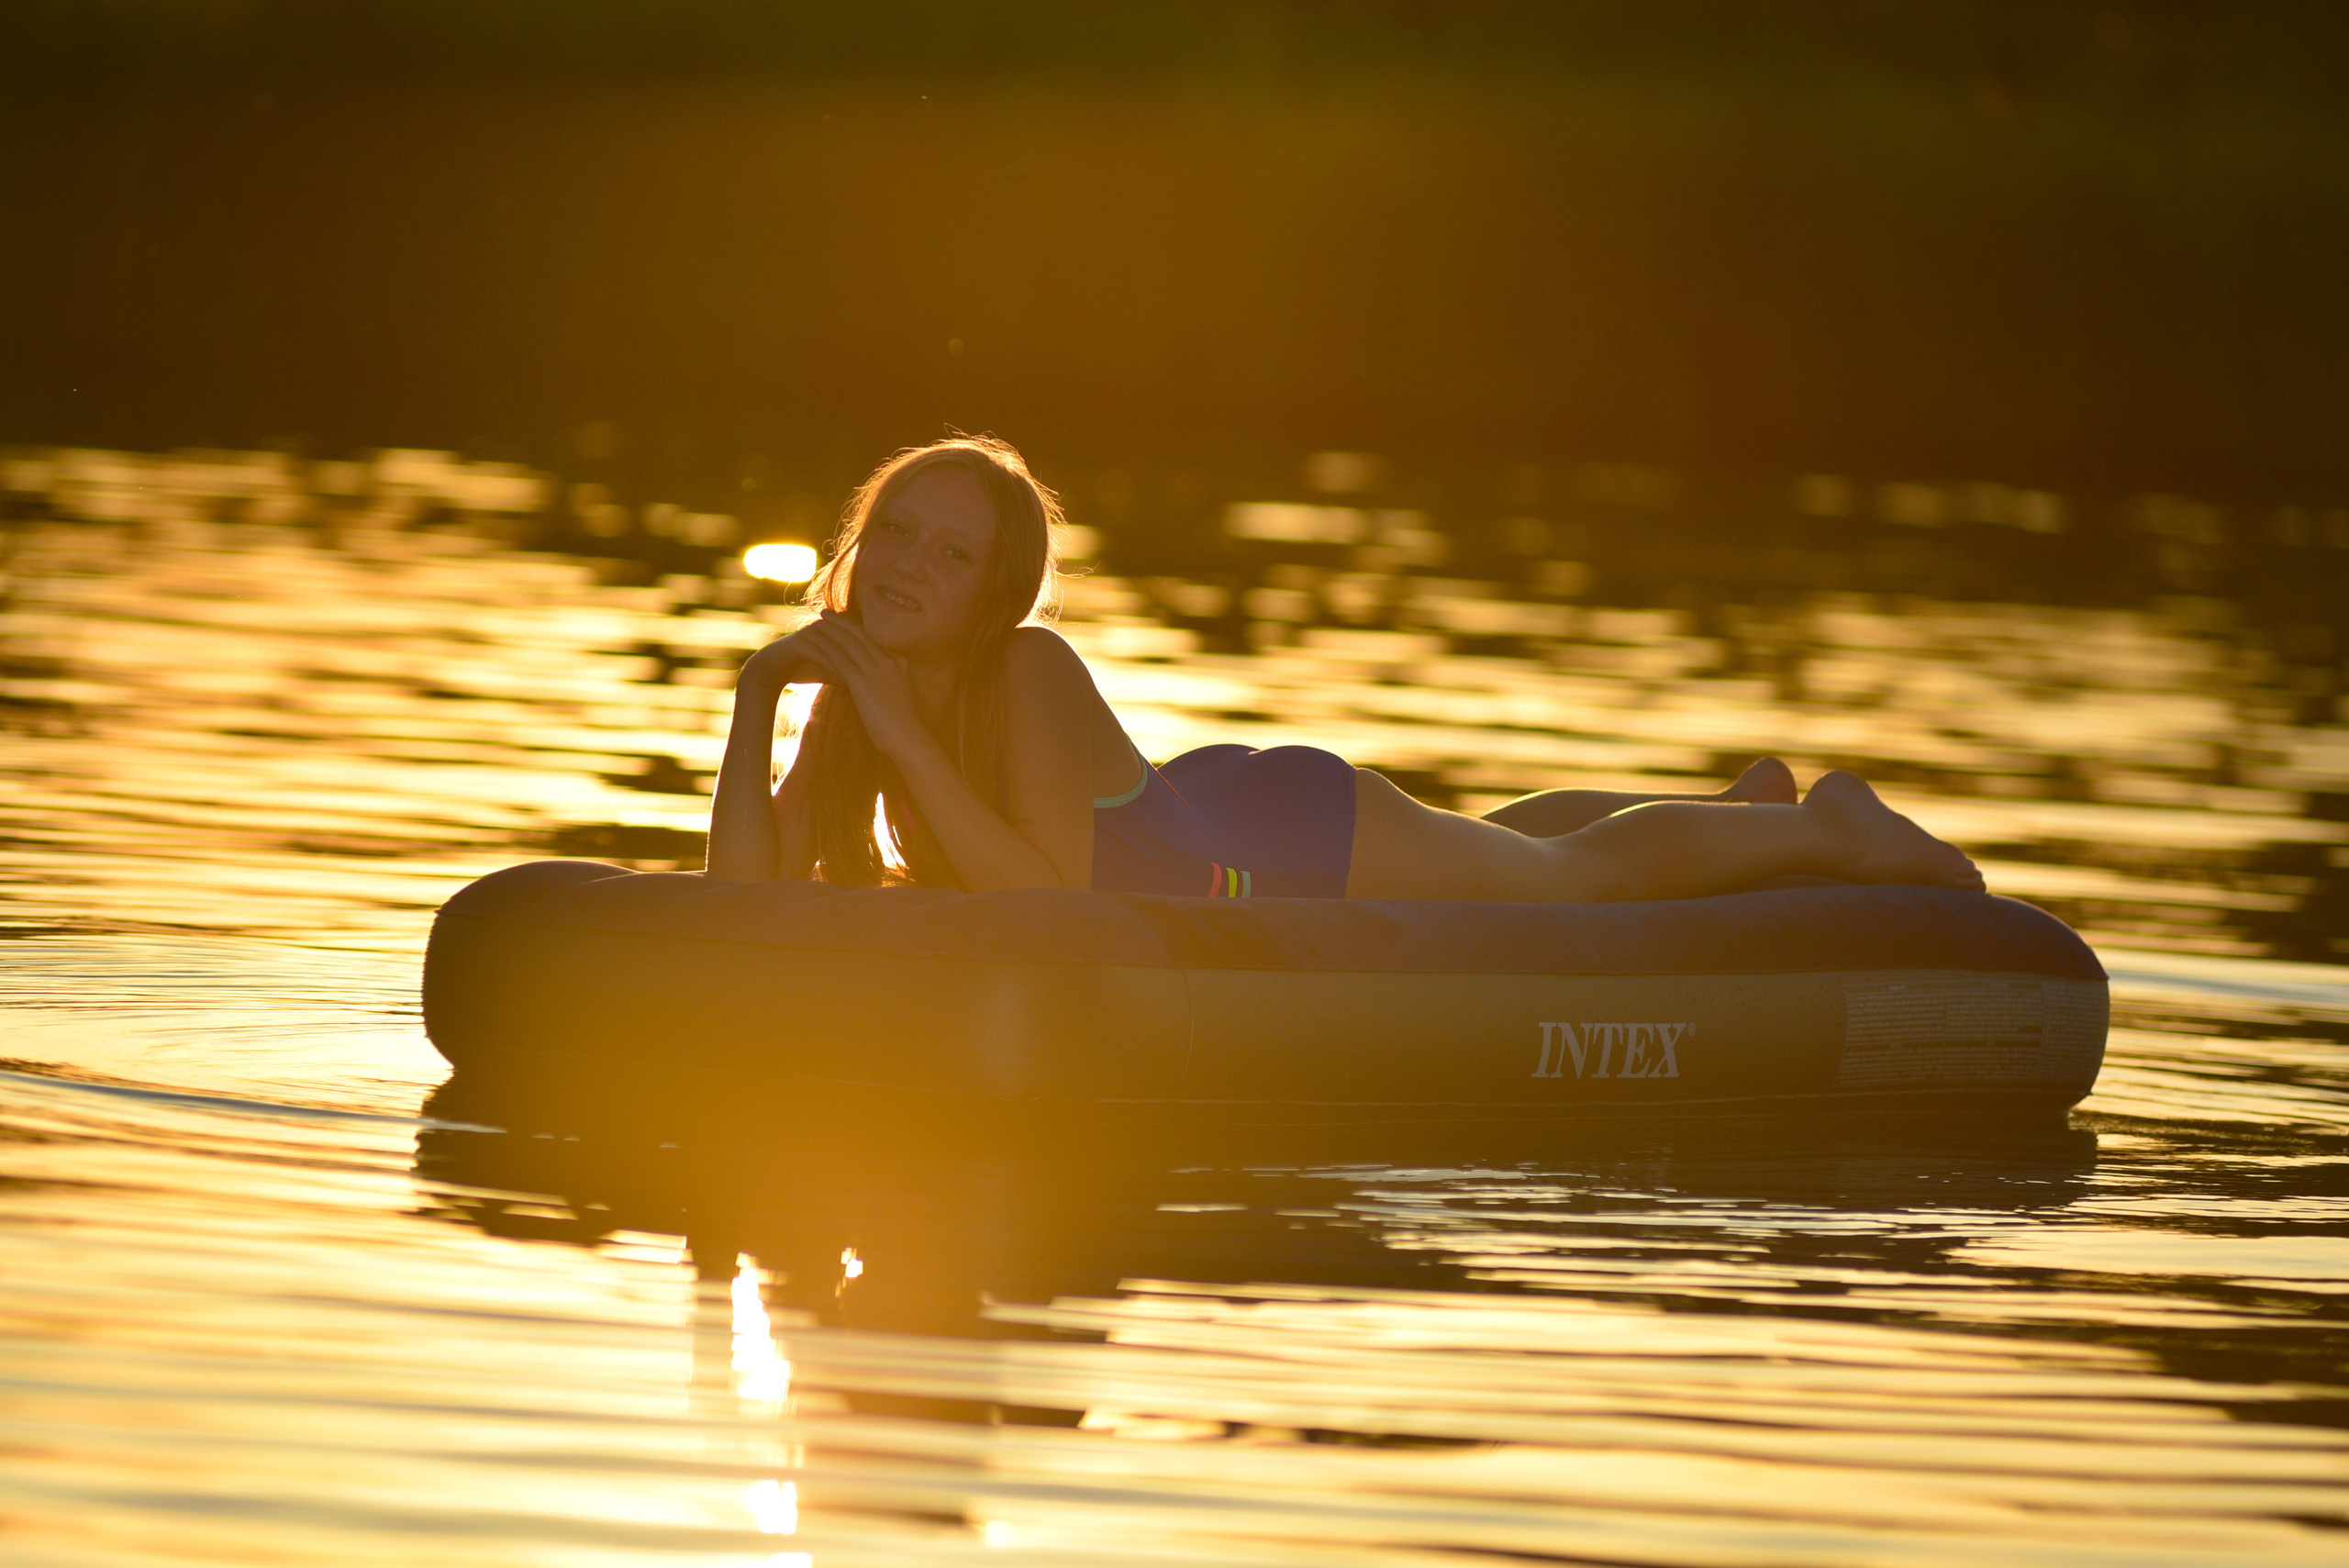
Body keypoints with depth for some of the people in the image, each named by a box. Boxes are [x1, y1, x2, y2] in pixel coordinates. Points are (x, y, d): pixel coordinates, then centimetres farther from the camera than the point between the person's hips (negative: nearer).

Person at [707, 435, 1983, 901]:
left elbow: (1047, 901, -42)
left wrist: (907, 740, -43)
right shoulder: (856, 691, -14)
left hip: (1295, 844, -8)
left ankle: (1821, 828, 40)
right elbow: (747, 889, -16)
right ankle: (1746, 806, 58)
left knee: (1574, 875, 14)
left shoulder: (1029, 673, -33)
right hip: (1207, 840, 8)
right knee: (1492, 845, 34)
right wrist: (755, 702, -26)